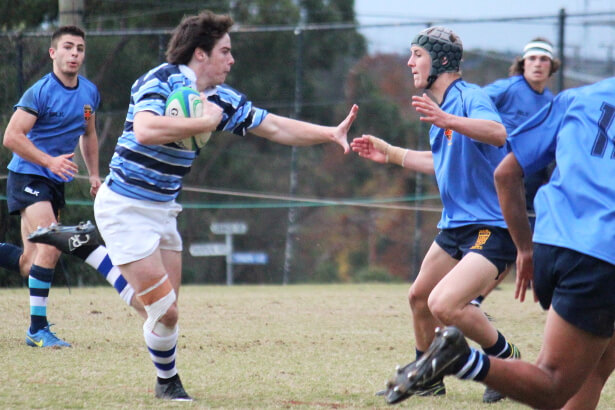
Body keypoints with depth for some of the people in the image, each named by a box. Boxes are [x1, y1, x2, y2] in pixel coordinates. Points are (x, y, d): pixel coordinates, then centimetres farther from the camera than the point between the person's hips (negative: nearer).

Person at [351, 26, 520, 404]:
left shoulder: (470, 97, -18)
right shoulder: (438, 106, 13)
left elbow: (498, 133, -41)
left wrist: (448, 121, -54)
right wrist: (391, 154, 29)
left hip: (492, 227, -10)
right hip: (456, 226, 10)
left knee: (444, 305, -23)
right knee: (420, 298, 20)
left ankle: (507, 360, 0)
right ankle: (427, 379, 41)